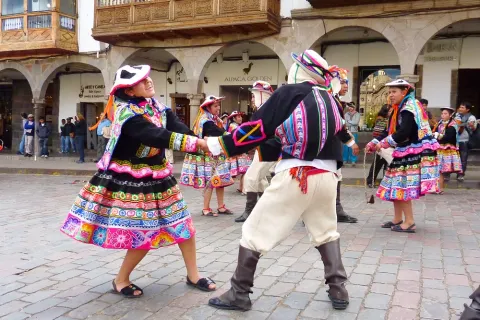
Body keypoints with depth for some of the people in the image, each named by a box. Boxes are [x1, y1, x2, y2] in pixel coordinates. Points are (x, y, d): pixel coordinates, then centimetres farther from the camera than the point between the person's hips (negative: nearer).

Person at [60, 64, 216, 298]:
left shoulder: (155, 105, 3)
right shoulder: (128, 114, -22)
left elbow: (176, 126, -9)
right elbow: (159, 137, -33)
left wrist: (201, 141, -27)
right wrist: (196, 143, -35)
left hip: (156, 175, 8)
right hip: (132, 180, -8)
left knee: (183, 223, 8)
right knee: (146, 233, -5)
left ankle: (193, 275, 23)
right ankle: (120, 280, 18)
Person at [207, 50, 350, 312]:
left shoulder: (289, 92, -1)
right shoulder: (329, 101, 17)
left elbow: (258, 127, -3)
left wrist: (221, 145, 7)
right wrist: (261, 152, 26)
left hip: (294, 176, -6)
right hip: (326, 176, 6)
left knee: (255, 231, 5)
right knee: (326, 233, 26)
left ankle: (239, 294, 12)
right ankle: (338, 290, 24)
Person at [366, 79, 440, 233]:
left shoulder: (410, 108, -14)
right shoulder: (399, 109, 16)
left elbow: (404, 133, -24)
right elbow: (389, 131, 15)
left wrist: (383, 144, -15)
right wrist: (373, 144, 3)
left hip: (415, 152, -10)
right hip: (405, 151, 10)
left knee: (402, 186, -8)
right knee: (397, 185, 10)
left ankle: (410, 222, 0)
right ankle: (398, 219, 19)